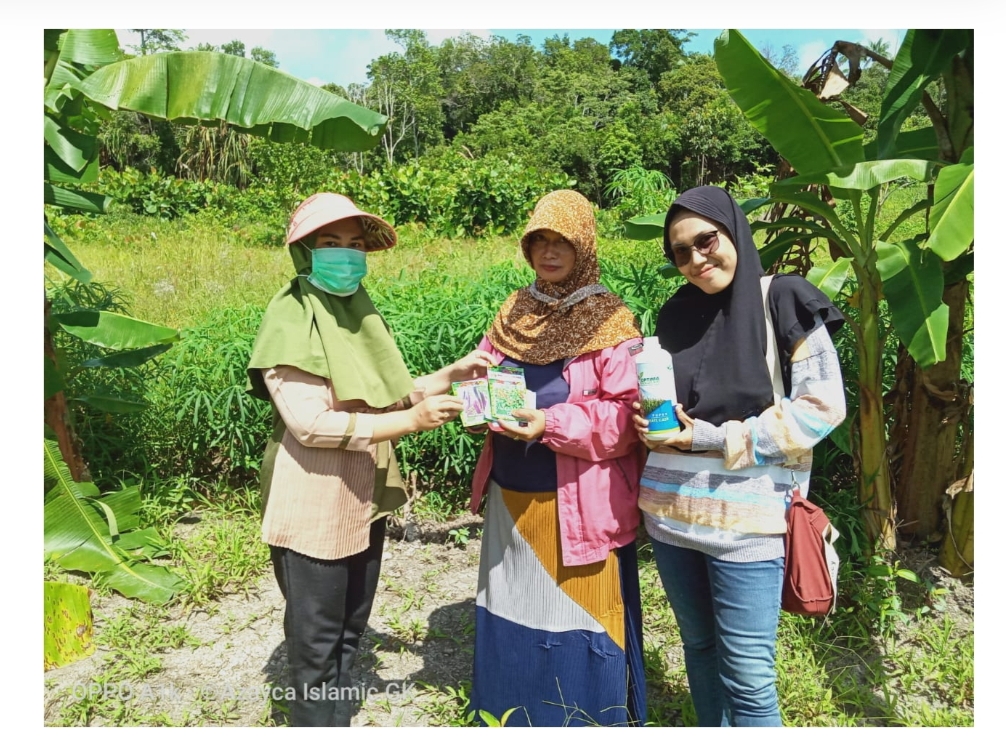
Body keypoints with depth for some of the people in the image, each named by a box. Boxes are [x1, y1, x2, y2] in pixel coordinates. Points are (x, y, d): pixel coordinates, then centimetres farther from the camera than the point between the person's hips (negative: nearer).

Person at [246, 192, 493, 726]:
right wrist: (411, 421, -24)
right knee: (317, 643, 10)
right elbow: (310, 423, -25)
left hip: (364, 499, 8)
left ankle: (338, 722, 41)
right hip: (314, 506, -8)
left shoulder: (361, 312, 8)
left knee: (348, 631, 22)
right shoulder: (291, 319, -17)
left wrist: (449, 376, 0)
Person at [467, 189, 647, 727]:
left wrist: (551, 424, -26)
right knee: (515, 614, 18)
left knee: (575, 622, 7)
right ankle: (513, 716, 41)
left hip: (575, 505, -5)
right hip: (511, 498, 6)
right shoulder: (514, 310, 7)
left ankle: (587, 719, 31)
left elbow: (626, 414, -14)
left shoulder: (609, 321, -9)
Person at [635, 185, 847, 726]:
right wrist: (650, 421, -5)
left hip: (744, 520, -5)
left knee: (747, 676, 3)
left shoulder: (783, 302, -5)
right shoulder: (675, 314, 9)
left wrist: (716, 439, -13)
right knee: (698, 648, 18)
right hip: (669, 514, 5)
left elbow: (822, 406, -10)